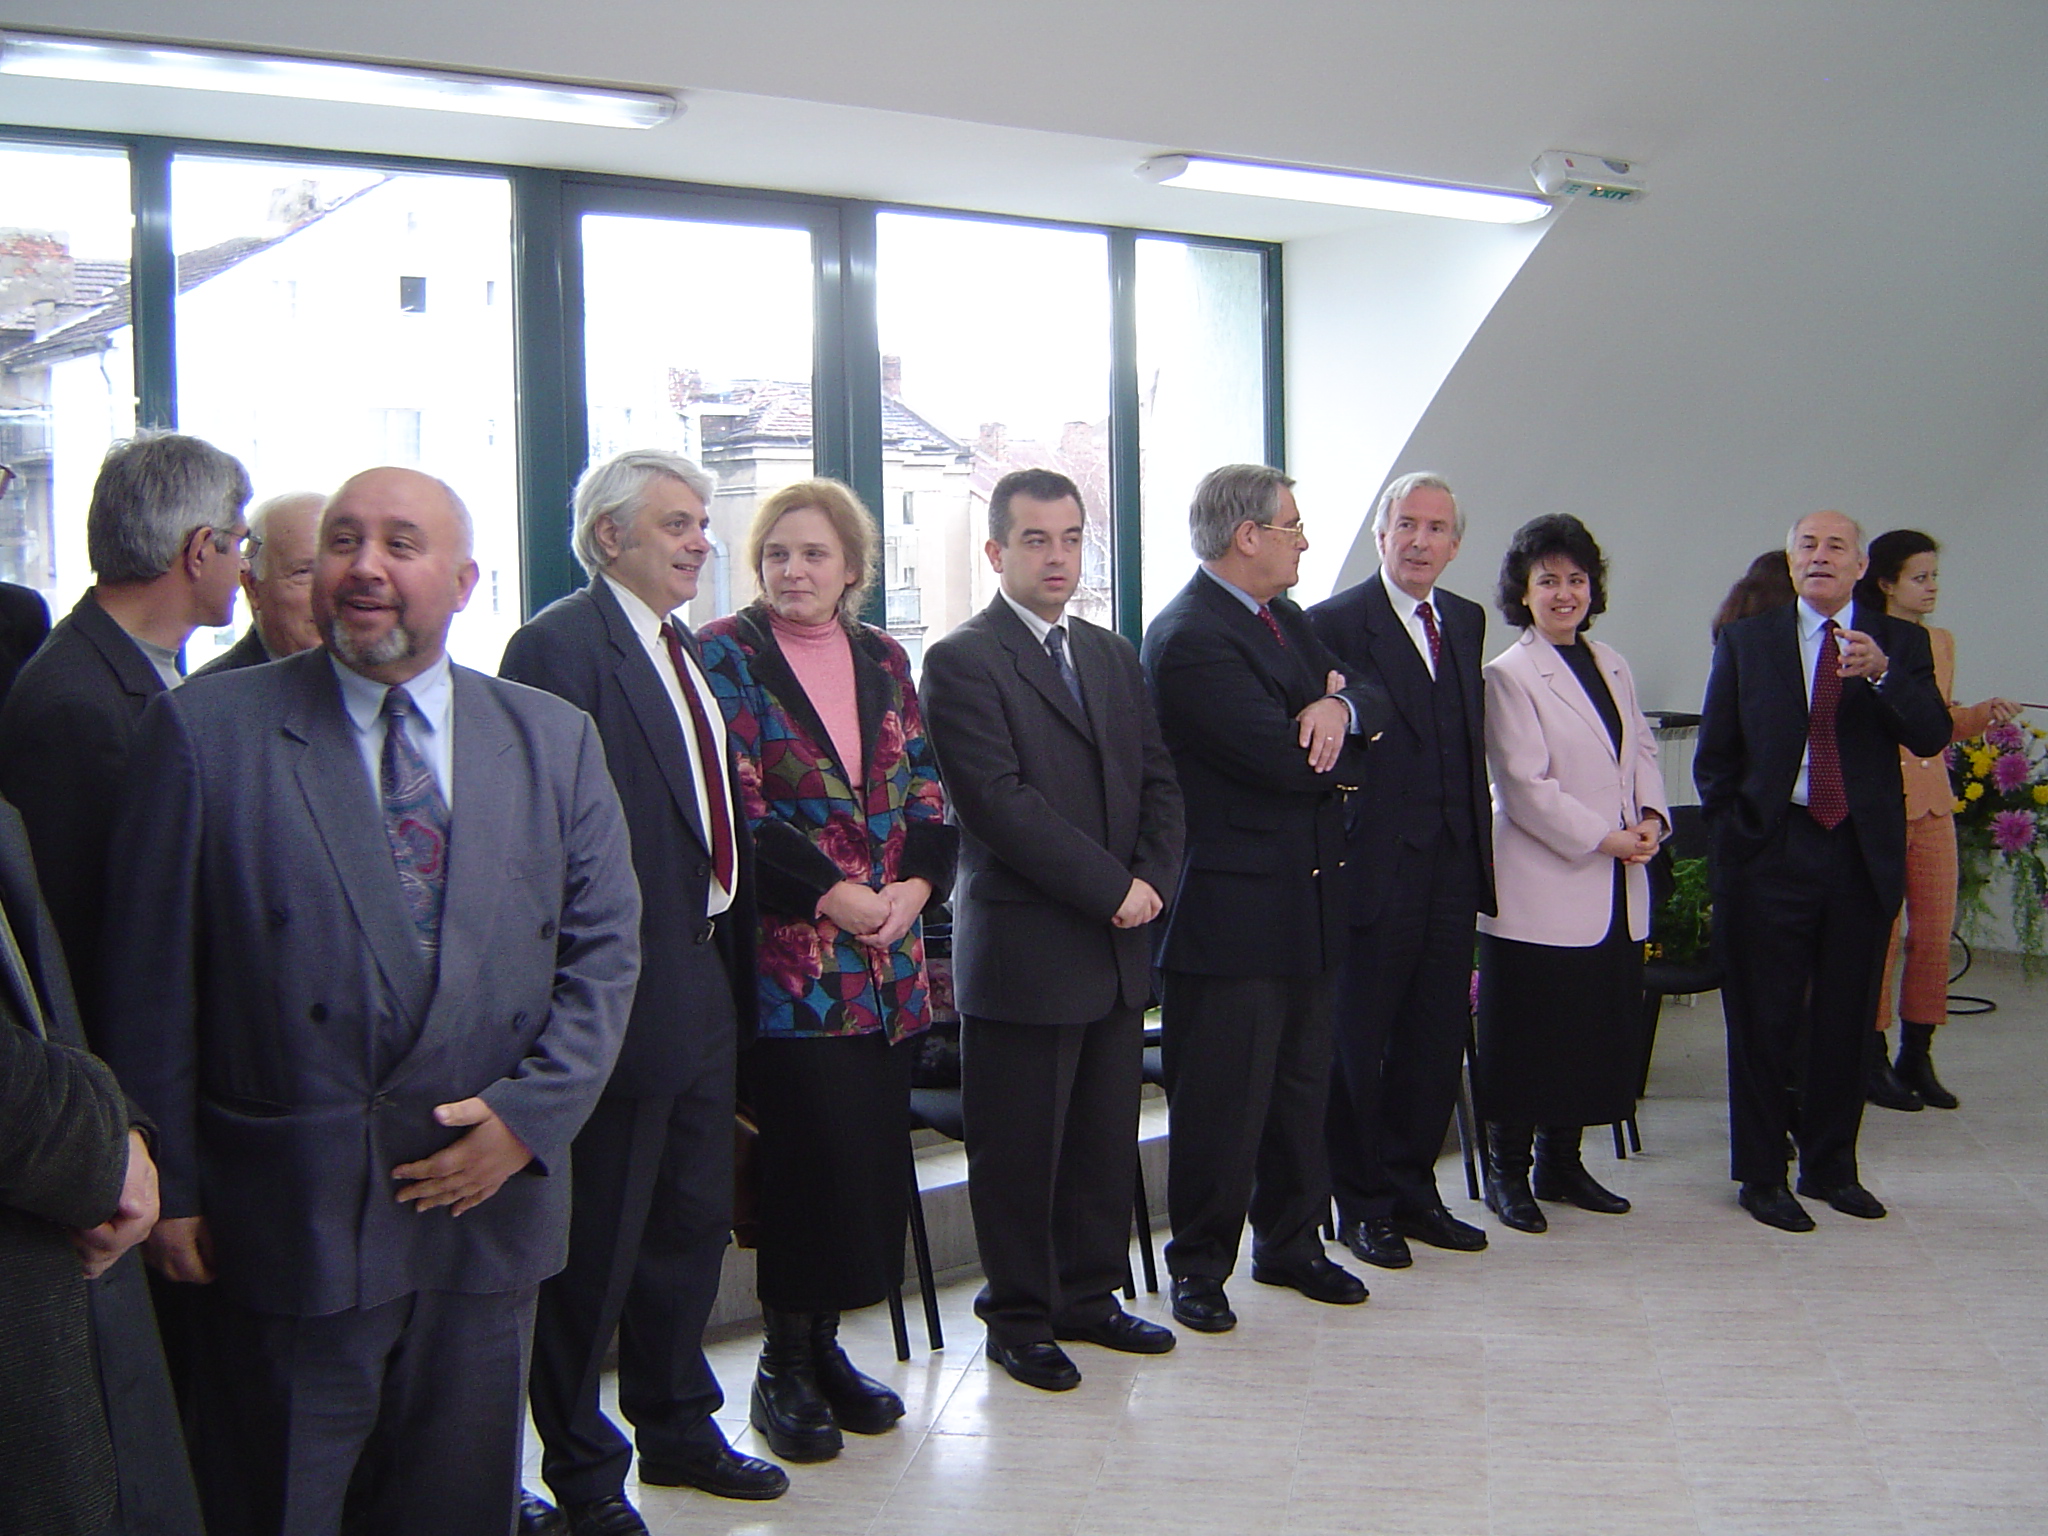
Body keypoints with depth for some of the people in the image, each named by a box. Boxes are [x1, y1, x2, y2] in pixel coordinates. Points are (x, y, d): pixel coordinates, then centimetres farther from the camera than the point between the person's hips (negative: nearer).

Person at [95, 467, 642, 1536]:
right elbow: (152, 982, -3)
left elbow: (604, 947, 5)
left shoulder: (554, 742, 6)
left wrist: (529, 1116, -7)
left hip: (487, 1204, 3)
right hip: (284, 1226, -2)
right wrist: (168, 1188, -5)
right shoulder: (205, 730, -3)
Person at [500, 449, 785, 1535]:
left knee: (693, 1220, 19)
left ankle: (677, 1427, 36)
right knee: (598, 1243, 5)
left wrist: (731, 960, 14)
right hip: (622, 992, -9)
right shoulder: (562, 646, -14)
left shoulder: (681, 651, 14)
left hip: (703, 986, 9)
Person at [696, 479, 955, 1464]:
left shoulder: (883, 660, 13)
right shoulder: (727, 653, -2)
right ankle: (785, 1367, 12)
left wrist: (916, 883, -8)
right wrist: (830, 893, -18)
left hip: (888, 958, 5)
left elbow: (926, 792, 10)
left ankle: (823, 1344, 23)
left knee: (872, 1152, 7)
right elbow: (733, 804, -10)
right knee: (811, 1152, -5)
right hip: (789, 956, -5)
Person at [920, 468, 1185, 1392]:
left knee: (1105, 1137, 14)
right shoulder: (962, 661, -9)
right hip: (1022, 947, -7)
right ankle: (1019, 1317, 18)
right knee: (1019, 1146, 4)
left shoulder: (1112, 655, 15)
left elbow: (1157, 779, 13)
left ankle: (1088, 1296, 28)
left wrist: (1153, 880, -5)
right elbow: (999, 804, -17)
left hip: (1118, 943, 7)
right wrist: (1111, 887, -16)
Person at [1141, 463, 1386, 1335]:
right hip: (1233, 909, -9)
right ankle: (1199, 1265, 15)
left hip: (1304, 900, 9)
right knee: (1220, 1100, 1)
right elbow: (1286, 763, -22)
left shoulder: (1284, 619, 14)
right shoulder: (1190, 639, -17)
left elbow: (1374, 702, 8)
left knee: (1301, 1088, 17)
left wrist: (1339, 705, -15)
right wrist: (1344, 759, -1)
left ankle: (1290, 1244, 31)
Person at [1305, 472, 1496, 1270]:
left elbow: (1471, 738, 15)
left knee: (1437, 1038, 13)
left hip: (1454, 865, 7)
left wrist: (1480, 842, 11)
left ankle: (1412, 1189, 26)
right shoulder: (1336, 622, -8)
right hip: (1376, 866, -6)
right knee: (1359, 1040, 5)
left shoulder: (1467, 621, 13)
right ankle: (1363, 1204, 18)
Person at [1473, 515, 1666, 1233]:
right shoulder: (1508, 676, -8)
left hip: (1614, 890, 7)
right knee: (1527, 1035, -1)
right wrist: (1604, 838, -14)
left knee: (1597, 1031, 11)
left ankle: (1562, 1161, 25)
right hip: (1542, 888, -7)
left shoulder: (1612, 667, 14)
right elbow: (1526, 785, -14)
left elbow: (1641, 748, 17)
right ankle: (1508, 1173, 13)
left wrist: (1651, 814, -2)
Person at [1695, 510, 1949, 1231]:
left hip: (1864, 854, 1)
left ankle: (1831, 1166, 24)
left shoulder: (1900, 643, 7)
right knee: (1765, 1021, 2)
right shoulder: (1746, 640, 6)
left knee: (1845, 1021, 9)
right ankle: (1761, 1176, 13)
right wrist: (1732, 837, 0)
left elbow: (1931, 738, -8)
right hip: (1770, 854, -1)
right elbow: (1714, 756, 7)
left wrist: (1881, 674, -23)